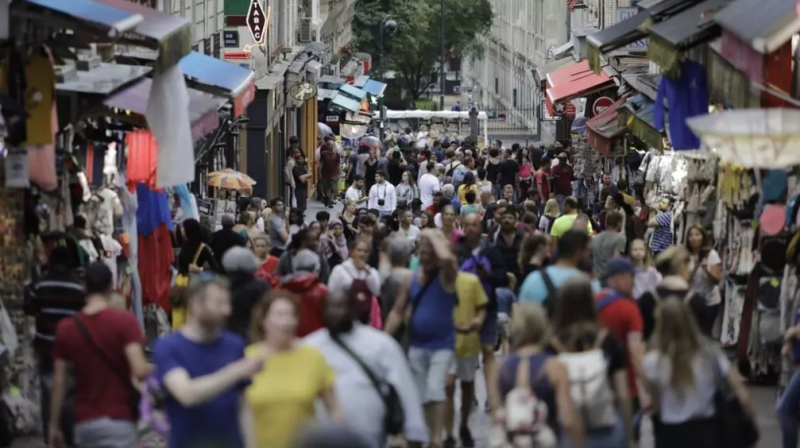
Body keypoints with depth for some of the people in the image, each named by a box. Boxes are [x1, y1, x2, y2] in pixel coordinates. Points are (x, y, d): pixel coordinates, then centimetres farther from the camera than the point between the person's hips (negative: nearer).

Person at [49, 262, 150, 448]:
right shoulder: (124, 321, -9)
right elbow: (139, 371, -19)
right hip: (118, 421, -5)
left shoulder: (65, 328, 3)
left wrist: (54, 426, 12)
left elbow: (59, 382, 5)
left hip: (84, 423, 5)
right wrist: (154, 370, 3)